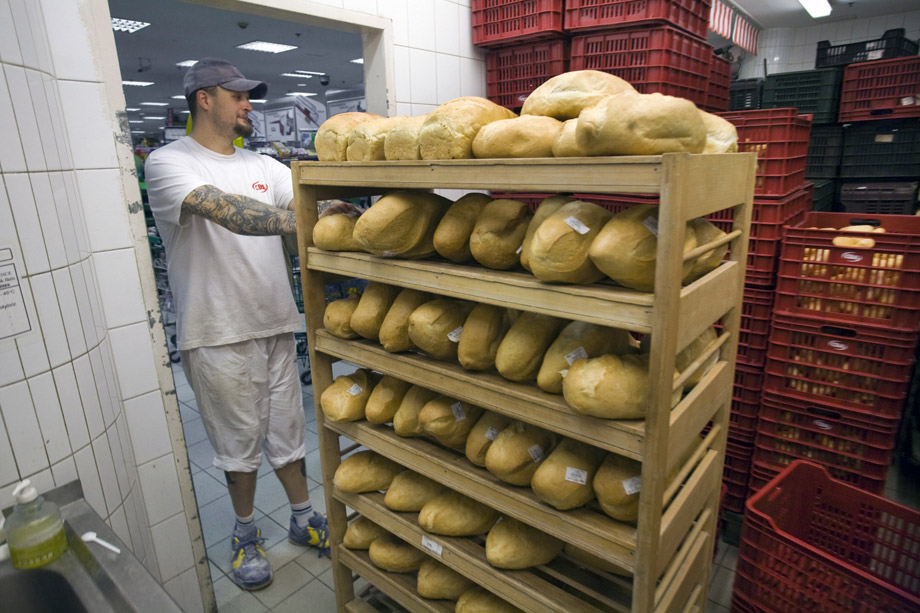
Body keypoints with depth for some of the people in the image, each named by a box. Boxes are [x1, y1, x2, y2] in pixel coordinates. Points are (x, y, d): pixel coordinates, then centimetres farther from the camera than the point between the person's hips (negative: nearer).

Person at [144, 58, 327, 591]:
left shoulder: (264, 166, 12)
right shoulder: (169, 163, -7)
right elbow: (226, 211, -26)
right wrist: (300, 221, -39)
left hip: (275, 323, 5)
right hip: (219, 333, -4)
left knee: (287, 428, 15)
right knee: (239, 438, 10)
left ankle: (303, 518, 34)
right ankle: (246, 533, 34)